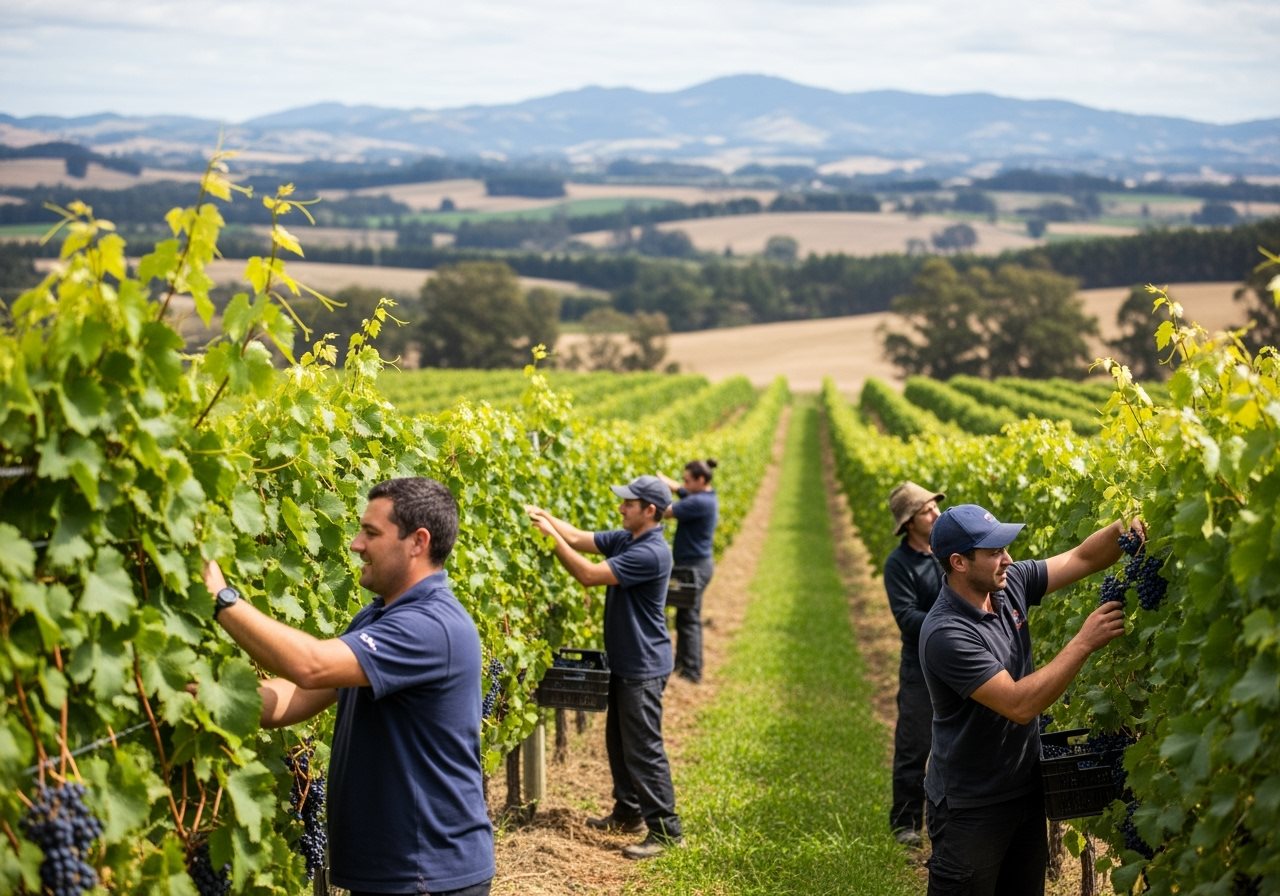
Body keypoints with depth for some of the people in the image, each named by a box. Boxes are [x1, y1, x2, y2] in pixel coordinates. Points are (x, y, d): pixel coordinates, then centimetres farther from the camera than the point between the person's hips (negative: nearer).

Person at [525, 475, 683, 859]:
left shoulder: (650, 553, -24)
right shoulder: (625, 539, 5)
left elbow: (589, 574, -26)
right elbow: (581, 539, 7)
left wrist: (552, 536, -22)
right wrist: (546, 517, -8)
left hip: (643, 666, -10)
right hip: (623, 661, 10)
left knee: (643, 749, -6)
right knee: (619, 741, 19)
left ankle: (666, 830, -1)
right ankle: (628, 813, 32)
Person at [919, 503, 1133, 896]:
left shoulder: (1009, 585, -4)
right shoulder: (946, 634, -27)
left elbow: (1082, 558, 0)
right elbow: (1019, 705, -31)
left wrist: (1124, 529, -21)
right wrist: (1085, 642, -29)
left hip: (1025, 790, 8)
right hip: (971, 810, -8)